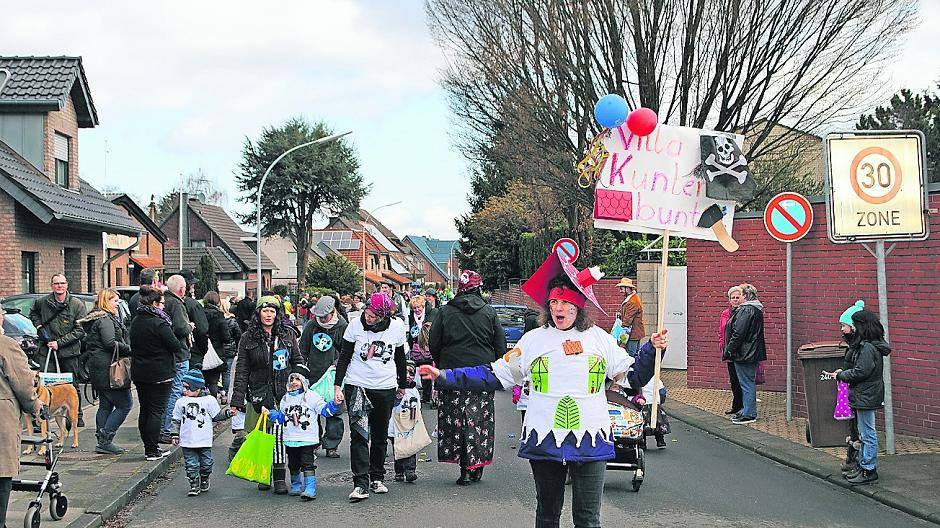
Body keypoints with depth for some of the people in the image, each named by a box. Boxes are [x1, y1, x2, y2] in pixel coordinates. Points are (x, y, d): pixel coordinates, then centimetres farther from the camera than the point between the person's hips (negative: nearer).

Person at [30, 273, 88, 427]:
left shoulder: (77, 304, -5)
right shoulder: (42, 302, 3)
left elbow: (80, 330, -8)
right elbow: (33, 313, 27)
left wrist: (59, 342, -14)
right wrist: (39, 326, 6)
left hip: (70, 352, -1)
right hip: (47, 350, 1)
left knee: (73, 385, 9)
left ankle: (77, 416, 24)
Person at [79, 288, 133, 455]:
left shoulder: (95, 319, 19)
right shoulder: (105, 319, -14)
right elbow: (110, 343, -23)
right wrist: (130, 349, -13)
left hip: (96, 369, 11)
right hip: (108, 369, -11)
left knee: (105, 405, 14)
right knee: (125, 404, -7)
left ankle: (102, 442, 15)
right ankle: (105, 440, -10)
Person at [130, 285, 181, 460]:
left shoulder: (135, 321, 7)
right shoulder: (159, 323, -18)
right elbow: (176, 346, -16)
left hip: (139, 373, 8)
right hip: (160, 373, -8)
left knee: (145, 410, 13)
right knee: (157, 411, -2)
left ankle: (148, 447, 19)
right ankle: (152, 450, -2)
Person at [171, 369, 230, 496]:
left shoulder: (209, 400, -1)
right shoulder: (181, 402, 6)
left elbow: (216, 415, 5)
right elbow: (176, 420, 12)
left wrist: (226, 413, -11)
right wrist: (175, 435, 7)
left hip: (204, 441, -1)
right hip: (187, 442, 1)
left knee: (206, 463, 7)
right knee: (191, 465, 1)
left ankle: (204, 481, 29)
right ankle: (194, 485, 9)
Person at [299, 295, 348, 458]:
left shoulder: (342, 327, -5)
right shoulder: (311, 325, 2)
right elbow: (302, 350, 10)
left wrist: (336, 365, -15)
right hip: (312, 376, 3)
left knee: (333, 411, -1)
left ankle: (331, 446, 7)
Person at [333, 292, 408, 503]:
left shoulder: (397, 326, -4)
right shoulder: (355, 324, -9)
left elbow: (400, 358, 12)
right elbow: (344, 357, 0)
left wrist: (402, 386, 19)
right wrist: (338, 386, -5)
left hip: (386, 388, 2)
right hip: (357, 385, -2)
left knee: (380, 436, 11)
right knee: (359, 435, -11)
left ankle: (377, 478, 25)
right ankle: (360, 484, -14)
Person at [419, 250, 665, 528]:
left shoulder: (600, 339, 6)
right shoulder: (533, 340, 5)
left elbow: (634, 376, 10)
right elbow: (494, 375, 6)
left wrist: (652, 349, -7)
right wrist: (444, 377, 0)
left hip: (590, 441, -1)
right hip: (544, 440, 1)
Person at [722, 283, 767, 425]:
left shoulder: (746, 310, -18)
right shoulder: (756, 309, 15)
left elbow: (739, 333, -22)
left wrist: (729, 350, -16)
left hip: (744, 353, -10)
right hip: (752, 353, 10)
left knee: (747, 383, -5)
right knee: (749, 382, 16)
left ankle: (748, 414, -2)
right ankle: (748, 411, 25)